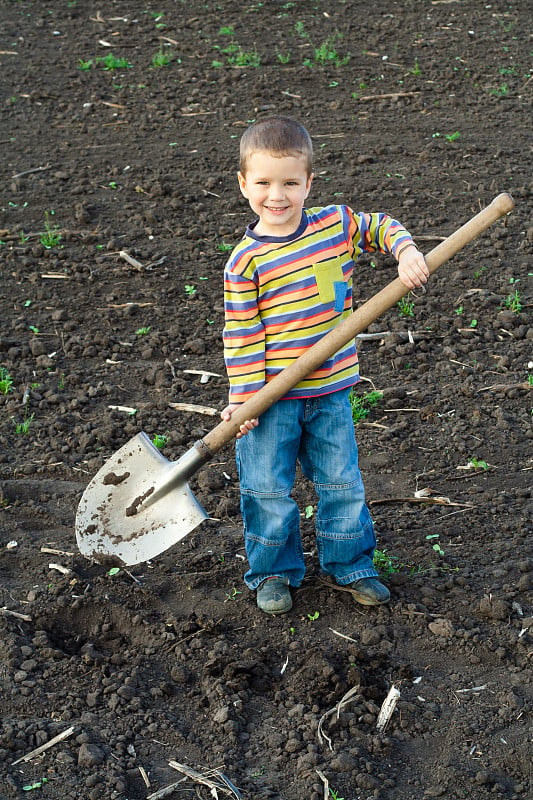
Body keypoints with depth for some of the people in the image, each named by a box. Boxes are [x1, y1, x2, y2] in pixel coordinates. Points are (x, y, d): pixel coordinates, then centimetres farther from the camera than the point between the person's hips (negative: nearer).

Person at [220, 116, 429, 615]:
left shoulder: (337, 224, -2)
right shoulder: (246, 260, -11)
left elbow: (380, 228, 16)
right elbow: (241, 333, -10)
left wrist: (407, 254, -3)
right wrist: (243, 395, -13)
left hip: (331, 390, 3)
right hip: (272, 396, -3)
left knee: (341, 481, 13)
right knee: (268, 488, 5)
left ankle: (350, 564, 31)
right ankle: (273, 572, 25)